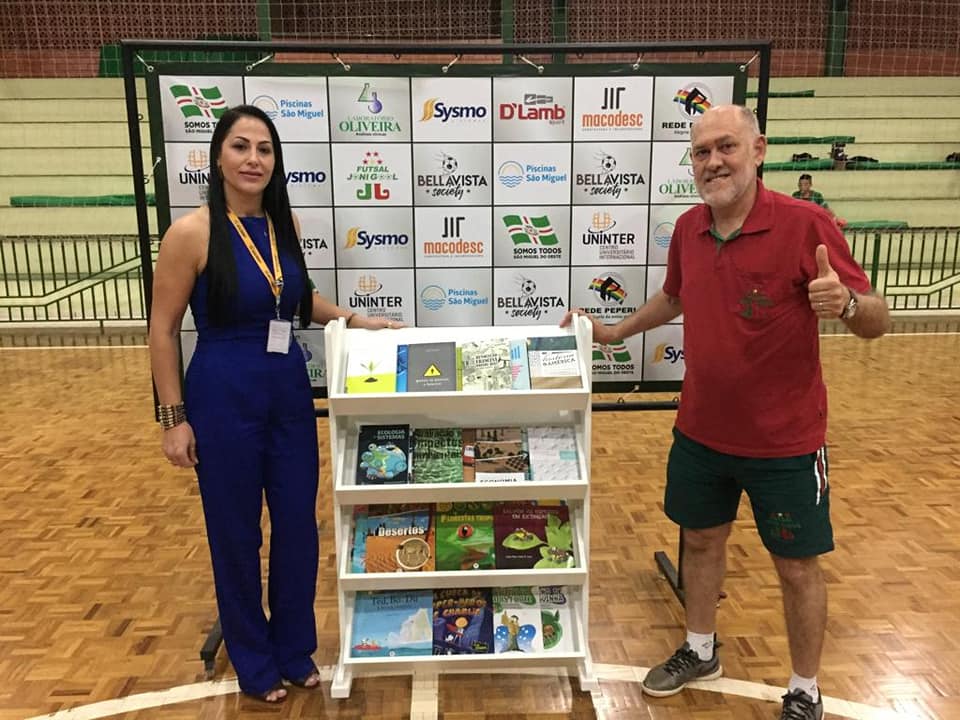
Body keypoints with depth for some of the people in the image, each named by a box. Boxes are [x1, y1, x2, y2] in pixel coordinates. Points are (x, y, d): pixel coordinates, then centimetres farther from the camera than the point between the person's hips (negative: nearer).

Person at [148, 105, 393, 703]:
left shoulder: (285, 223, 4)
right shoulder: (192, 232, -13)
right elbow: (162, 331, -9)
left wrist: (357, 320, 8)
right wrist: (174, 418, -9)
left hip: (290, 391, 6)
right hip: (223, 398, -5)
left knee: (298, 525, 13)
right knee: (236, 533, 10)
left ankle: (296, 650, 35)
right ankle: (254, 662, 33)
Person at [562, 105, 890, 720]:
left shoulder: (805, 224, -19)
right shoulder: (688, 228, -1)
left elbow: (878, 320, -17)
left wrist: (844, 302, -38)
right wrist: (617, 331, 20)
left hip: (785, 439, -5)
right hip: (701, 431, 5)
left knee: (797, 566, 11)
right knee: (701, 540, 20)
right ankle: (700, 651, 45)